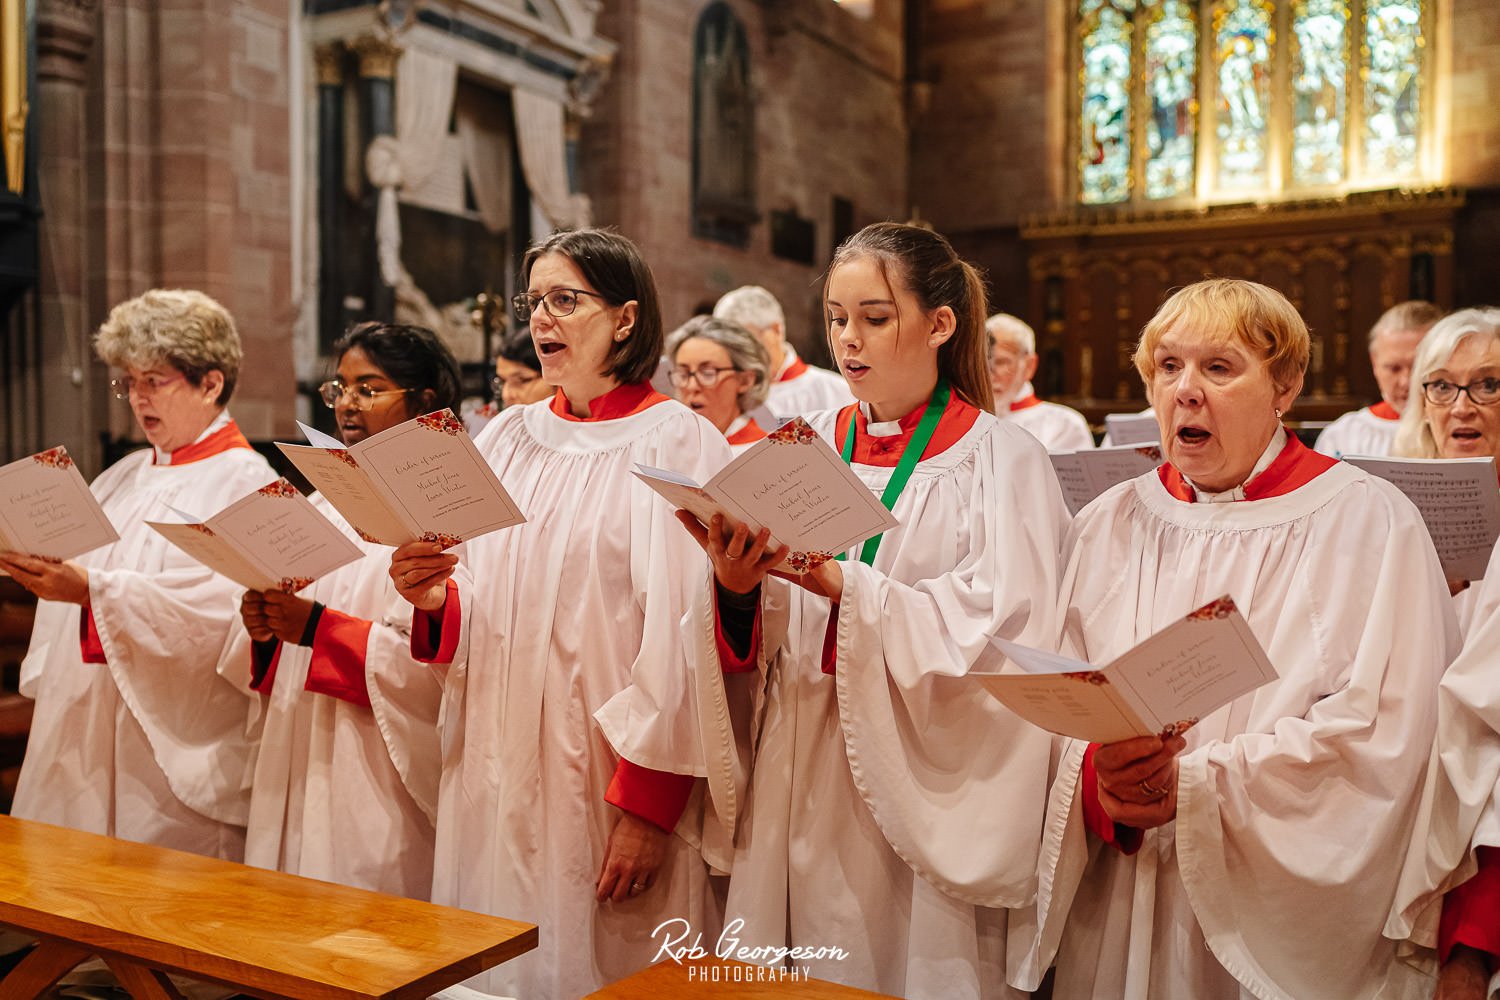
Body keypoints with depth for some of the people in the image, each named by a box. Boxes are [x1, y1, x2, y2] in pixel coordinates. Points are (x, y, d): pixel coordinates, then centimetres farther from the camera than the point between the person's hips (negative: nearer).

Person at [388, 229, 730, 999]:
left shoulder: (677, 445, -8)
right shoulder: (507, 439, 10)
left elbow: (682, 644, -14)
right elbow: (482, 620, 12)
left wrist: (648, 806, -18)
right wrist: (435, 602, -10)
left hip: (604, 782, -5)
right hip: (495, 776, 6)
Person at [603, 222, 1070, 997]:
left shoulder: (1000, 460, -3)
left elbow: (999, 632, -15)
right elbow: (759, 640, 6)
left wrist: (843, 587, -23)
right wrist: (735, 590, -16)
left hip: (919, 783, -3)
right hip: (798, 783, 4)